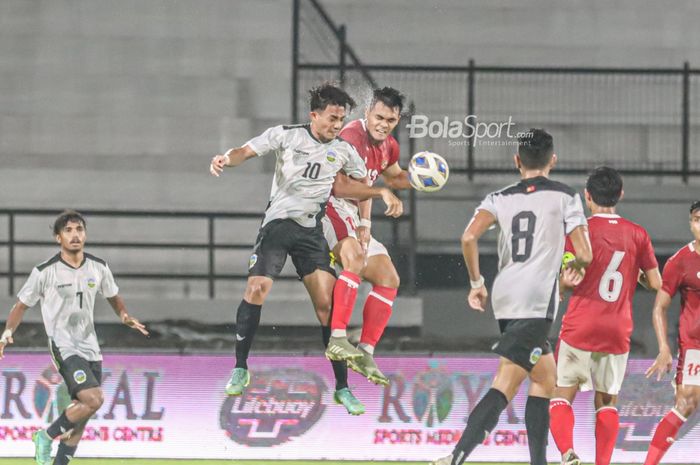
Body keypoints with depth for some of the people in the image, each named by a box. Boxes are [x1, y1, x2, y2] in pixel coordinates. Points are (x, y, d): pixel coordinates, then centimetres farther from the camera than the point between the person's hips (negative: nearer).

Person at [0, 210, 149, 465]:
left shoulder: (98, 268, 4)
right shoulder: (45, 272, -9)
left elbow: (113, 296, 21)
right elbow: (21, 305, 0)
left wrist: (124, 316, 0)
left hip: (90, 346, 6)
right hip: (63, 346, -6)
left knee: (79, 420, 7)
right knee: (93, 399, -24)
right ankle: (46, 436, -4)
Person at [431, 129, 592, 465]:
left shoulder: (500, 199, 12)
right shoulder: (565, 197, 3)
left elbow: (469, 237, -5)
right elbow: (584, 255, -2)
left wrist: (476, 282, 8)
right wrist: (573, 265, 21)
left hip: (504, 298, 6)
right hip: (537, 302, -6)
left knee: (545, 379, 18)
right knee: (505, 387, -11)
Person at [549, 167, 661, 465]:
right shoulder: (637, 234, 4)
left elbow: (568, 280, -9)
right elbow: (656, 284, 7)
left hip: (579, 328, -3)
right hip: (618, 333, 3)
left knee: (562, 395, 3)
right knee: (606, 402, 13)